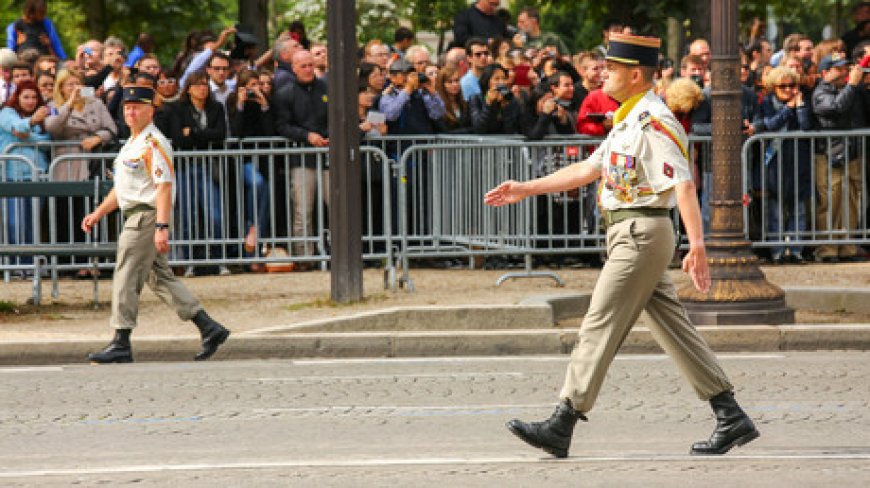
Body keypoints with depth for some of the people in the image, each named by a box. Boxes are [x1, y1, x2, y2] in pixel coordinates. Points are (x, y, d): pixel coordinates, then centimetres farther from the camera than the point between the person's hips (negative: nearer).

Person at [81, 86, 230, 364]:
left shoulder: (154, 143, -13)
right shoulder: (132, 143, 19)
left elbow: (164, 186, -20)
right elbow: (122, 188, 27)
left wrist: (161, 227, -27)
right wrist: (98, 214, 21)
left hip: (148, 215, -10)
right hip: (136, 216, 10)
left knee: (127, 278, -8)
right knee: (160, 278, 12)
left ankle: (121, 345, -5)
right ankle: (209, 329, 12)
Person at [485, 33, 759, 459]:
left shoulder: (654, 122, -15)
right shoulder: (628, 122, 17)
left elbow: (683, 185, -24)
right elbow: (588, 169, 25)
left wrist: (697, 246, -32)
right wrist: (525, 189, 25)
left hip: (641, 234, -10)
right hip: (632, 235, 10)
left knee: (600, 327, -7)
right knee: (673, 330, 9)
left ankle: (561, 427, -6)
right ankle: (732, 419, 10)